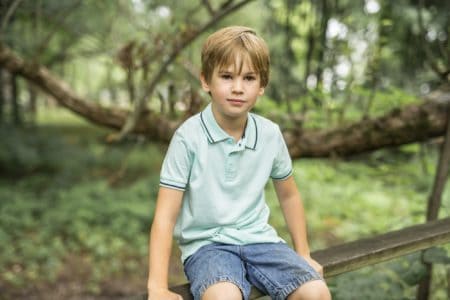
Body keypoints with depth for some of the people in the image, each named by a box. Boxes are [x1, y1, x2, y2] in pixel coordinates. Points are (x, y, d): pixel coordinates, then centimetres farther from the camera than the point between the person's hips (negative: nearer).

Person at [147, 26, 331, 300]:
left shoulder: (271, 134, -1)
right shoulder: (189, 137, -13)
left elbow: (288, 195, 15)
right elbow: (166, 216, -12)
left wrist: (303, 254, 17)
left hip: (258, 237, 4)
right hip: (206, 243, -4)